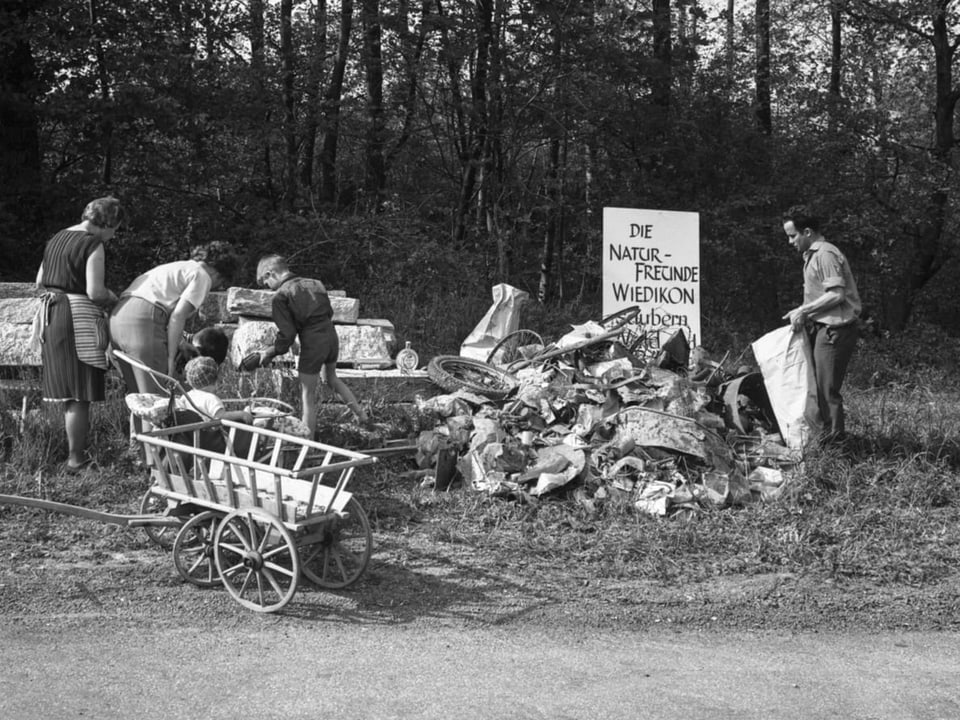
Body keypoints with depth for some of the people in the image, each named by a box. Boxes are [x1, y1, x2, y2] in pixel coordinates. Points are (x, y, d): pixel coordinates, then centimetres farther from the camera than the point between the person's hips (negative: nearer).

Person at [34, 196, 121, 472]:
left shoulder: (57, 238, 14)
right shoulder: (93, 244, -12)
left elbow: (40, 282, 19)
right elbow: (95, 292, -18)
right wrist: (112, 297, 1)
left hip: (50, 315, 8)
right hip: (78, 317, -8)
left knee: (67, 390, 16)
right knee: (80, 394, -1)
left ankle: (77, 446, 25)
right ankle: (75, 458, 2)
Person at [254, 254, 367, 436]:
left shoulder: (281, 296, -10)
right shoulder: (315, 283, 8)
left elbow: (287, 334, -13)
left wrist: (270, 353, 0)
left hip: (312, 342, -7)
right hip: (331, 334, 7)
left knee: (308, 395, 6)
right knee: (331, 378, 33)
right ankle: (361, 414, 35)